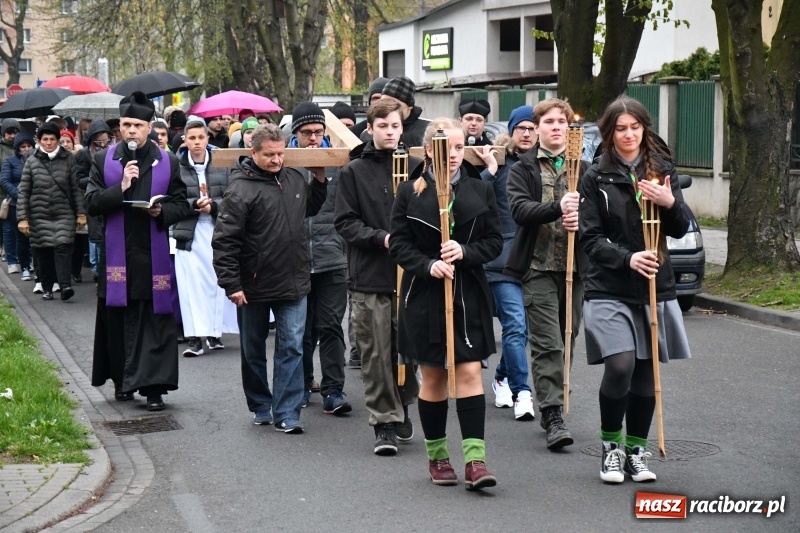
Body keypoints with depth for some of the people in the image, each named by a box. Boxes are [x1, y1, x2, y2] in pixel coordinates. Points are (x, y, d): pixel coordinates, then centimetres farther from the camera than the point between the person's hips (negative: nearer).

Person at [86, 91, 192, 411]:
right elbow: (91, 203, 0)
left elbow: (182, 206, 6)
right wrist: (120, 189, -14)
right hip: (117, 254, 1)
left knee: (155, 322, -4)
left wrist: (163, 211, -14)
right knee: (118, 320, 7)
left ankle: (153, 387, -3)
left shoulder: (168, 163, 5)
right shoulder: (103, 160, 6)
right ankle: (122, 381, 21)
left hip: (154, 254, -1)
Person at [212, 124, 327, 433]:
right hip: (254, 287, -4)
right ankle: (260, 407, 29)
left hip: (293, 282, 4)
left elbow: (309, 208, 27)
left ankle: (286, 414, 2)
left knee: (292, 348, -2)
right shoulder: (241, 189, -14)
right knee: (253, 351, 11)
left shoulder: (294, 179, 5)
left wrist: (320, 181, 12)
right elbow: (224, 240, -15)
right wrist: (231, 284, -17)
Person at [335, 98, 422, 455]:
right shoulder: (354, 171, 3)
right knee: (376, 354, 1)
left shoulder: (415, 167, 7)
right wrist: (381, 238, -14)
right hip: (369, 278, -1)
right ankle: (384, 422, 9)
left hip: (410, 275, 1)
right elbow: (345, 222, -1)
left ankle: (402, 409, 27)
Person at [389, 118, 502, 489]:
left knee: (470, 372, -7)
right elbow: (398, 243, -2)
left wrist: (464, 252, -15)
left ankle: (474, 459, -10)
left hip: (468, 293, 1)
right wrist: (428, 265, -18)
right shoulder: (410, 192, 0)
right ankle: (436, 456, 20)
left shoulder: (480, 190, 5)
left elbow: (494, 241, 4)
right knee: (432, 376, 7)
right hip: (424, 294, -1)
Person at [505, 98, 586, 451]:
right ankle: (552, 415, -11)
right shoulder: (523, 169, 4)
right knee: (547, 344, -10)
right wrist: (557, 208, -29)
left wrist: (581, 219, -16)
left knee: (567, 341, 10)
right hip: (538, 266, -4)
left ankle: (553, 404, 24)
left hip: (574, 265, 4)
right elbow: (520, 209, -12)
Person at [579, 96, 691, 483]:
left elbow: (680, 230, 8)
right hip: (609, 289, -3)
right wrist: (627, 258, -20)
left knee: (647, 372, 5)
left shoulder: (662, 171, 9)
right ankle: (611, 446, 4)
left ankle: (636, 450, 19)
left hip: (655, 287, 3)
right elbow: (590, 237, -4)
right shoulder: (596, 178, 1)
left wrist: (670, 203, -12)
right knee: (620, 366, -16)